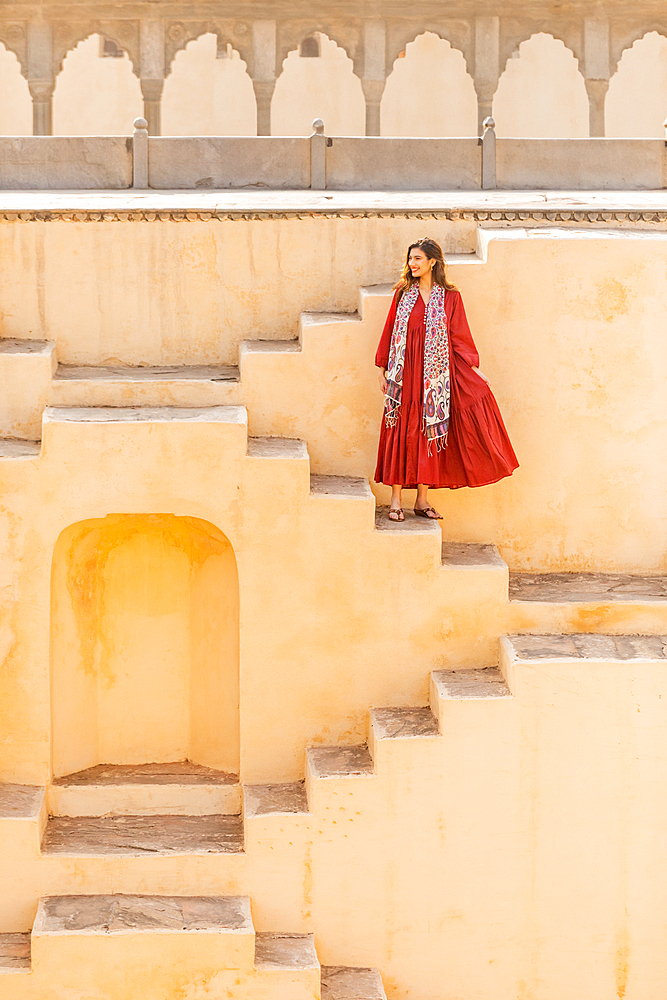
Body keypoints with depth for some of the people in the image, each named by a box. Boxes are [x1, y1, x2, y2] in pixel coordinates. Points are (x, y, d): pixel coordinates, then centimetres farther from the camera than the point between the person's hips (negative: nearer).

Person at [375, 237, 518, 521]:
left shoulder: (450, 297, 2)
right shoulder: (403, 293, 6)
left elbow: (460, 338, 4)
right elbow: (389, 331, 9)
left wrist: (473, 369, -3)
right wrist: (382, 368, 6)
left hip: (434, 374, -1)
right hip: (404, 375, 1)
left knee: (429, 432, 2)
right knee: (402, 432, -1)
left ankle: (422, 499, 9)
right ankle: (395, 499, 3)